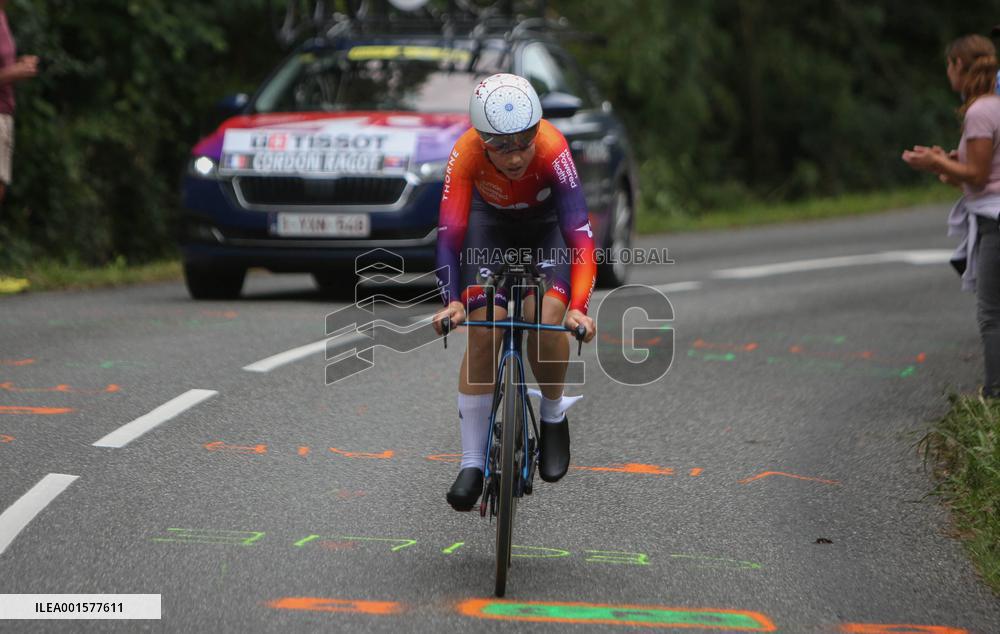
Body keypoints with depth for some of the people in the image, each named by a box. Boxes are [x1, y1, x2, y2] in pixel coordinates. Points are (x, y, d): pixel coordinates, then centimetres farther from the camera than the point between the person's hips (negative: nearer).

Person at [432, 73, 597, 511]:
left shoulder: (552, 148, -39)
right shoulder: (467, 153, -35)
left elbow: (580, 233, -41)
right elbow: (449, 232, -35)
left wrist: (578, 307, -52)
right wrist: (451, 301, -48)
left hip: (548, 222, -1)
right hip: (491, 223, 1)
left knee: (546, 319, -24)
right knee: (483, 330, -13)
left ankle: (554, 415, 5)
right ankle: (472, 463, -4)